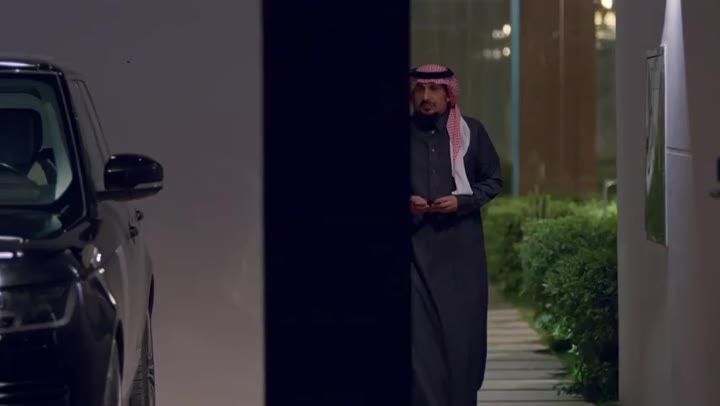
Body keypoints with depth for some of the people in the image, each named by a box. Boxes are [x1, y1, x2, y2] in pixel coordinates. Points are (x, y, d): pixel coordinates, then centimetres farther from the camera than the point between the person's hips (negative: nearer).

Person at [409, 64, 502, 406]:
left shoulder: (470, 131, 4)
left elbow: (494, 181, 9)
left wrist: (461, 201, -7)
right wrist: (406, 201, -8)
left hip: (462, 245, 1)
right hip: (416, 245, -1)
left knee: (463, 326, 2)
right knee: (419, 327, -9)